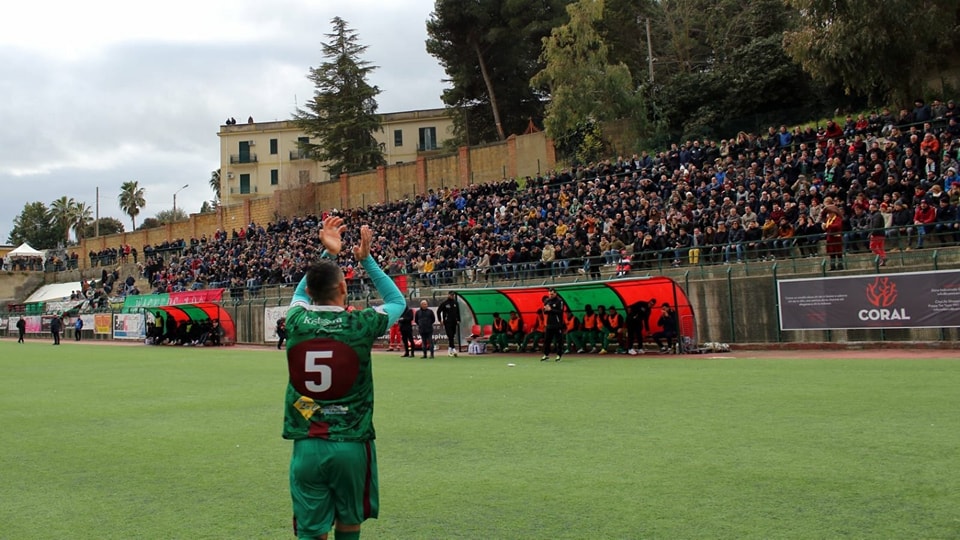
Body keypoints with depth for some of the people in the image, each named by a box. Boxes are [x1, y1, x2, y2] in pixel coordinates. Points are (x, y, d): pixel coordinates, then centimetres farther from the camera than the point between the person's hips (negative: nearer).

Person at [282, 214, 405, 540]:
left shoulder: (296, 321, -3)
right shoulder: (360, 325, -10)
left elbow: (302, 292, 23)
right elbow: (397, 301, 12)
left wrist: (327, 254, 22)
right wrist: (366, 259, 13)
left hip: (307, 445, 2)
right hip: (351, 443, -1)